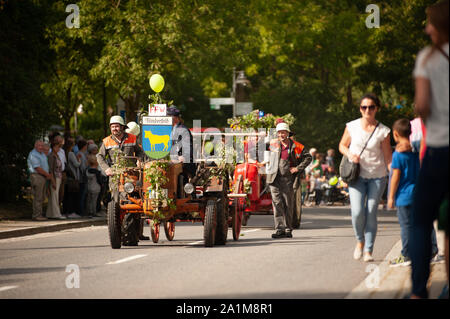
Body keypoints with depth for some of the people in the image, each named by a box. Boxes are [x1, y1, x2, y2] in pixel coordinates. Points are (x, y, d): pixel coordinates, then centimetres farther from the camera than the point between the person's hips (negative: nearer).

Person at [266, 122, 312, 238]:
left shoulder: (296, 146, 3)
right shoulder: (273, 144, 7)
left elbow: (308, 157, 9)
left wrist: (298, 168, -2)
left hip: (288, 179, -1)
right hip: (275, 179, 1)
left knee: (288, 205, 4)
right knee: (277, 203, -7)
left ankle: (288, 229, 13)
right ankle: (279, 229, -10)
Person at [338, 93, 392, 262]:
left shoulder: (383, 131, -3)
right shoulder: (352, 127, 0)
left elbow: (388, 157, 1)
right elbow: (342, 145, 13)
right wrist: (350, 154, -9)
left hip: (377, 176, 0)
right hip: (357, 176, 0)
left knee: (371, 213, -3)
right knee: (357, 212, -13)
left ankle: (368, 251, 8)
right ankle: (360, 240, 15)